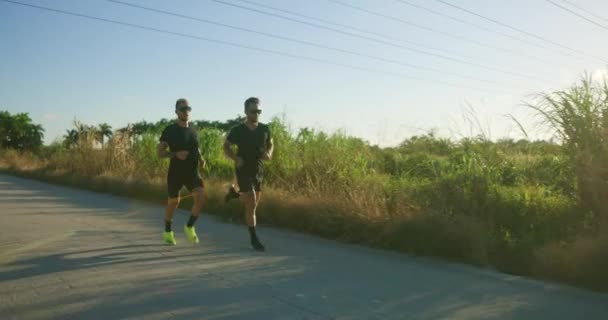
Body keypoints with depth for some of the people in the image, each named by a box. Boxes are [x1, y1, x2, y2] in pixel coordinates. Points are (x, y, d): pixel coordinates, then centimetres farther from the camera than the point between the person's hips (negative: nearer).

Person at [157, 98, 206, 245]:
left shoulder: (193, 130, 8)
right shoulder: (170, 130, -6)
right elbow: (160, 152, -7)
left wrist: (201, 158, 0)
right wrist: (176, 154, -24)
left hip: (192, 171, 3)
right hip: (175, 172, -3)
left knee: (200, 197, -18)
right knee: (173, 202, 11)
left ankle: (189, 227, 2)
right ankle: (168, 231, 34)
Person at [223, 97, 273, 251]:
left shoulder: (264, 129, -2)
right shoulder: (237, 130, -10)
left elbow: (270, 145, 13)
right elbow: (226, 147, 2)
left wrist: (268, 154, -10)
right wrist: (236, 158, -17)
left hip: (258, 170, 5)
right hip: (244, 170, -4)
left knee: (253, 203, 16)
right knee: (252, 204, -9)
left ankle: (234, 193, 47)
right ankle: (254, 238, 4)